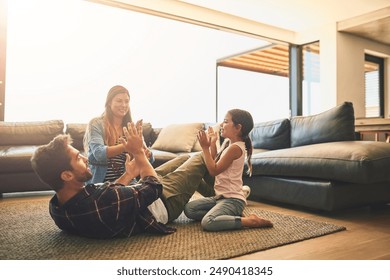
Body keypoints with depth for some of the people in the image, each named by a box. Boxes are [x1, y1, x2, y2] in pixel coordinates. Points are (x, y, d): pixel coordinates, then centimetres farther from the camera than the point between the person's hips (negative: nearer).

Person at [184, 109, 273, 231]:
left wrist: (205, 147, -14)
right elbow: (215, 163, 18)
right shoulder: (228, 143, 10)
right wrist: (212, 142, 12)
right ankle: (232, 216, 1)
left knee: (208, 223, -31)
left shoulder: (235, 147, -19)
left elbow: (214, 170, -18)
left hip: (233, 199, -10)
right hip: (221, 196, 10)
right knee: (189, 208, 1)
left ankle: (250, 221, -14)